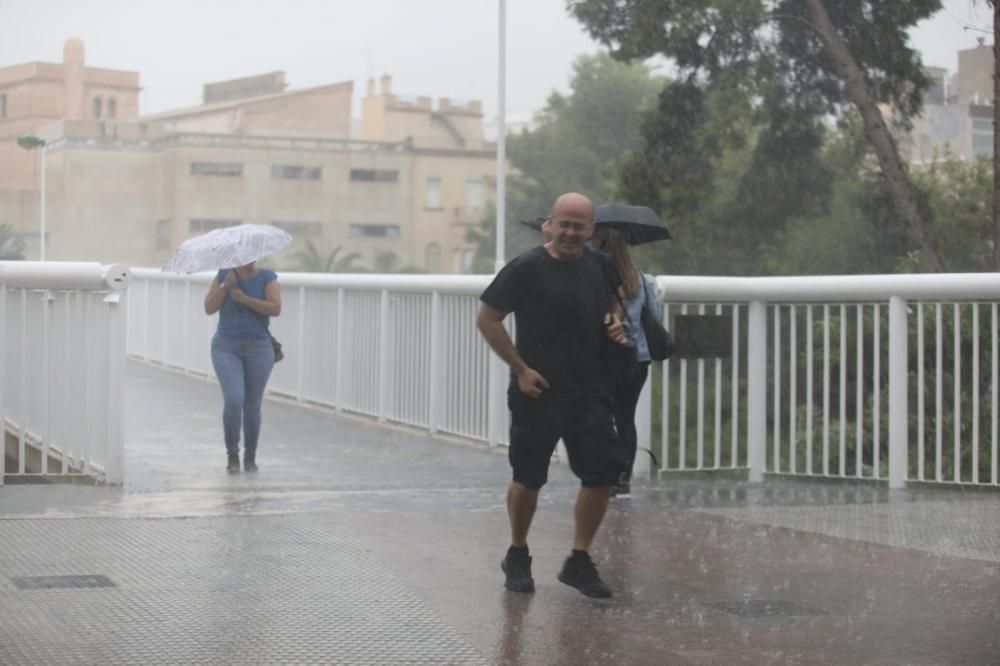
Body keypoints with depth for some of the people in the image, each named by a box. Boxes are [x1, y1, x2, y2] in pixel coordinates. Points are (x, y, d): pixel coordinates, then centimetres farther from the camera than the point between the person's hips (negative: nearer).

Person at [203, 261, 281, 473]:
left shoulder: (267, 277, 0)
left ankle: (250, 457, 21)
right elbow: (209, 308, -3)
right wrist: (225, 286, -15)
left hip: (258, 347, 0)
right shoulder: (224, 274, 4)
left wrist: (245, 299, -20)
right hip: (226, 347, 0)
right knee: (234, 399, -17)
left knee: (252, 404, 4)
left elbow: (276, 309, -12)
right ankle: (232, 454, -1)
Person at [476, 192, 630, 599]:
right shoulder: (527, 268, -10)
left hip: (590, 392, 4)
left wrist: (616, 323, 3)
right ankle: (517, 558, 26)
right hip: (538, 392, -4)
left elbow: (615, 301, 27)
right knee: (528, 479, 5)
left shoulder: (600, 266, 6)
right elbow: (487, 320, -7)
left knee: (603, 474, -2)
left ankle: (579, 562, 11)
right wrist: (521, 368, -11)